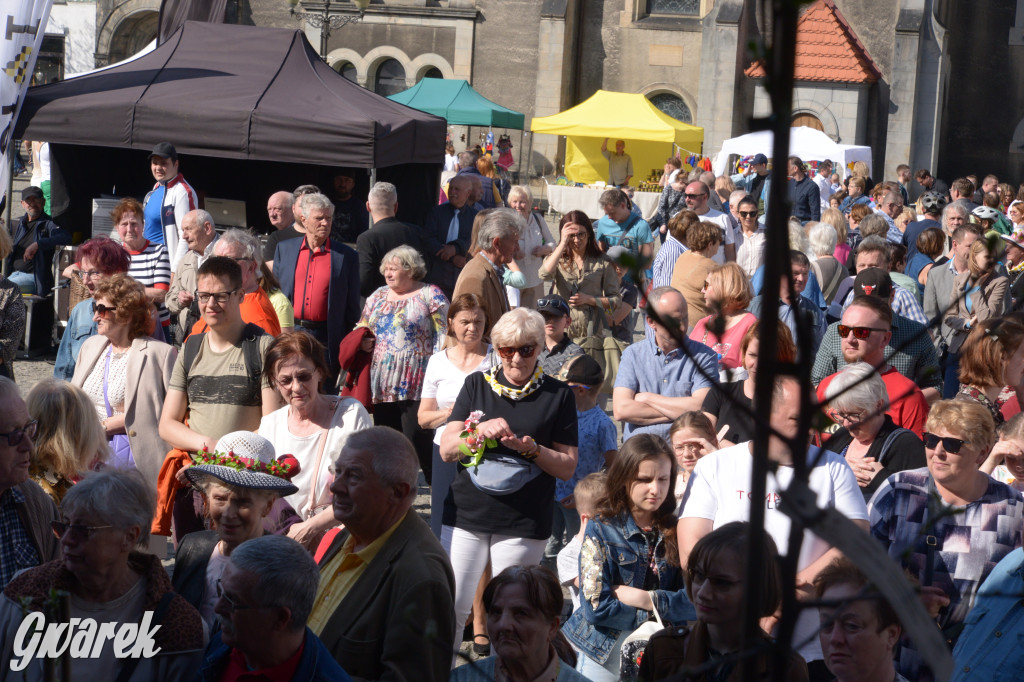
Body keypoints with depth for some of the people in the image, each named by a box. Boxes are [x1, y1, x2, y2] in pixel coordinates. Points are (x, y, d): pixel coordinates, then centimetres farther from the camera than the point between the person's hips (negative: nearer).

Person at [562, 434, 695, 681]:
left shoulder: (676, 530, -1)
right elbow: (596, 607, -17)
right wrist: (659, 611, -12)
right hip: (603, 651, -2)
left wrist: (646, 599, -17)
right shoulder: (601, 529, -9)